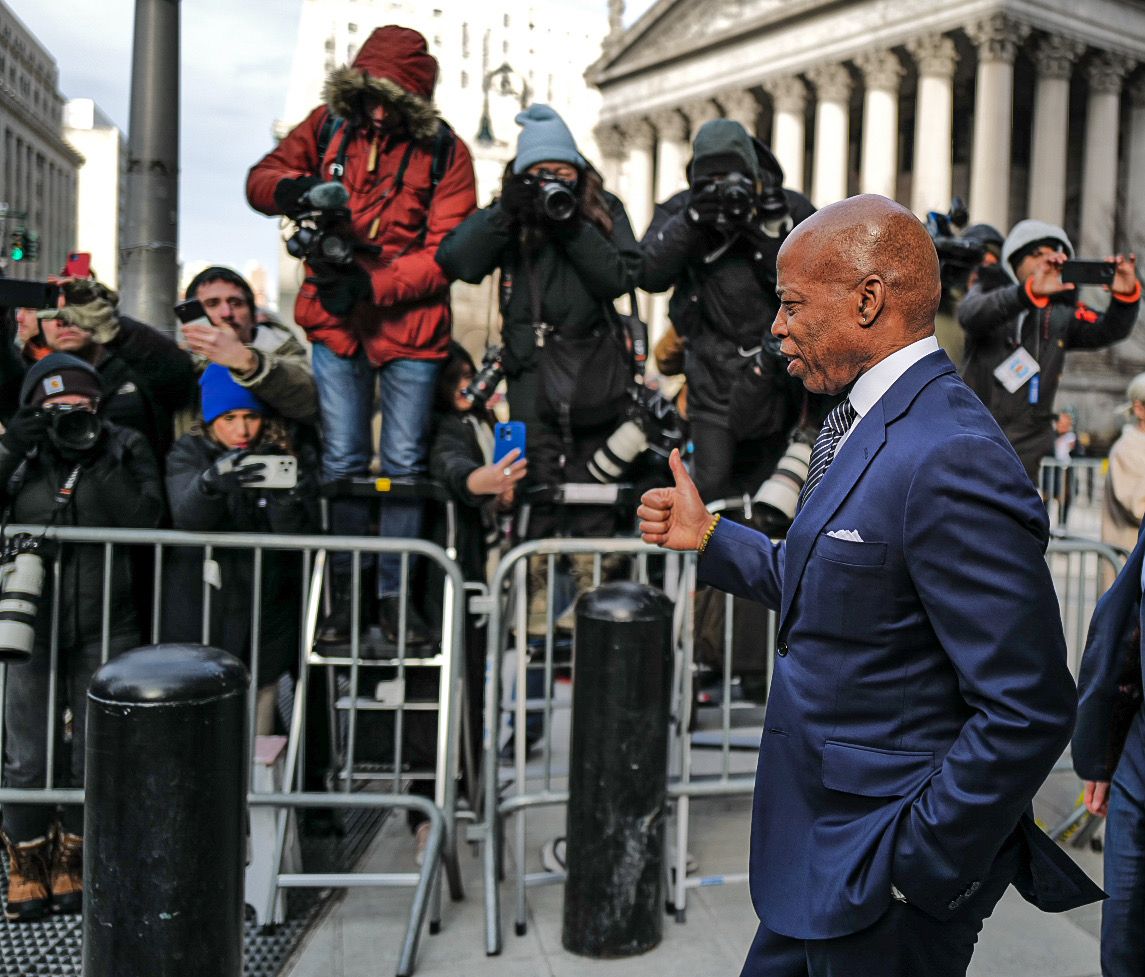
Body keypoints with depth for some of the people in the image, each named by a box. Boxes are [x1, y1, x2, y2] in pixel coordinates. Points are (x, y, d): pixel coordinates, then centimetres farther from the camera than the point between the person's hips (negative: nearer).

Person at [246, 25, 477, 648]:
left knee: (404, 463, 3)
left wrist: (370, 284, -20)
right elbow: (260, 179, 9)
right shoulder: (328, 127, 5)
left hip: (410, 327, -1)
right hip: (334, 321, 2)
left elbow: (447, 253, -9)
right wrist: (292, 188, -16)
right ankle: (344, 592, 15)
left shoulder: (444, 152, -3)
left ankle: (394, 595, 14)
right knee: (342, 461, 3)